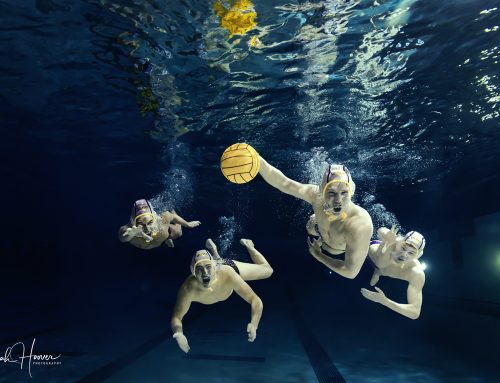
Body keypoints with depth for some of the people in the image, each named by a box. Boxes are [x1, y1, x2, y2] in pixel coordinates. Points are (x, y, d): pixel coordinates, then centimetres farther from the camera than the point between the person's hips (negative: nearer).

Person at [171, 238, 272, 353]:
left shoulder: (228, 275, -48)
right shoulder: (188, 289, -45)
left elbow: (256, 300, -42)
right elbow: (176, 317, -35)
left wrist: (254, 325, -59)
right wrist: (179, 333, -57)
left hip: (231, 266, -1)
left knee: (268, 270, 24)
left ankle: (247, 245, 43)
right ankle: (213, 250, 64)